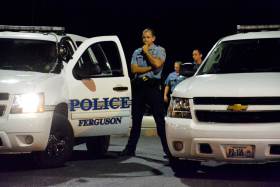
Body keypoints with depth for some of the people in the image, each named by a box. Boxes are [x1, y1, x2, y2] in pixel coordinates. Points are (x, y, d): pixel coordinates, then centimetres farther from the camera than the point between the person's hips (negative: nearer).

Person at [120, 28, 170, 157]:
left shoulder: (159, 50, 7)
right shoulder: (137, 52, 16)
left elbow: (157, 64, -13)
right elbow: (134, 69, 1)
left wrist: (146, 52, -3)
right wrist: (150, 68, -7)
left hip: (153, 86, -4)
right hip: (138, 86, 4)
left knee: (160, 119, -6)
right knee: (136, 119, 8)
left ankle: (168, 149, -6)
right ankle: (130, 149, 14)